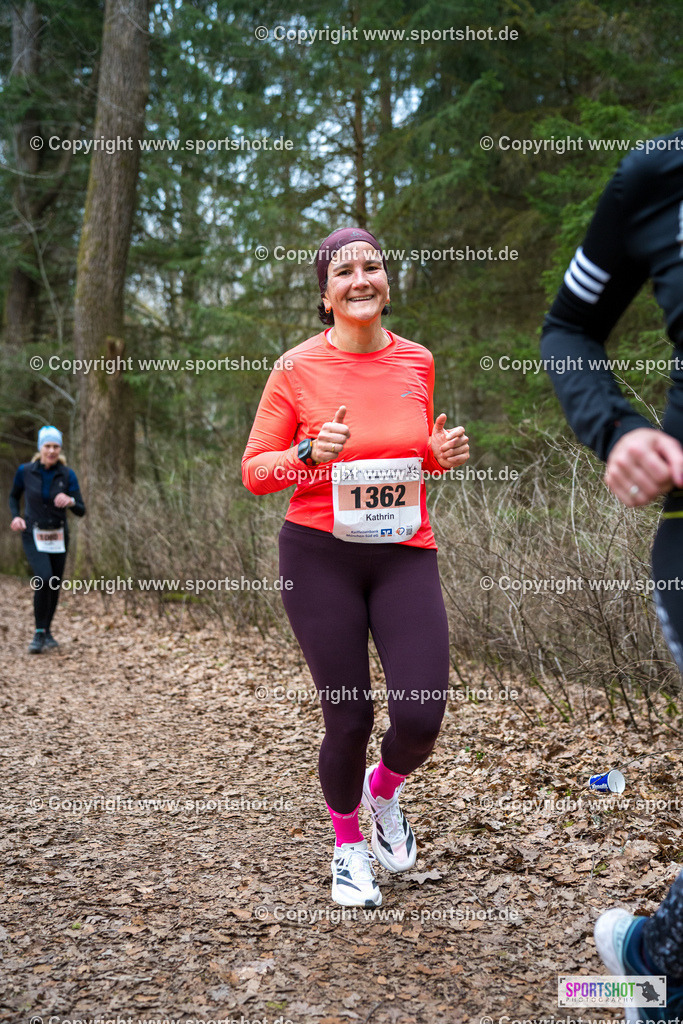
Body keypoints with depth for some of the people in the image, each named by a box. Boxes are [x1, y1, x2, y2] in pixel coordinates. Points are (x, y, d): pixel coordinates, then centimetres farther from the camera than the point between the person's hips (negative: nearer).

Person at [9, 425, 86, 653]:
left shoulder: (67, 475, -8)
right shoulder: (25, 471, -8)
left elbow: (81, 511, -9)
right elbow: (14, 496, 11)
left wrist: (70, 501, -30)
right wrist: (15, 517, -8)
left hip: (58, 536, 2)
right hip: (33, 535, -2)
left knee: (55, 586, 11)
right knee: (44, 579, -23)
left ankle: (47, 632, 32)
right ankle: (39, 634, -9)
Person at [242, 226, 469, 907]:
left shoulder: (416, 362, 6)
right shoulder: (297, 369, -5)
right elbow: (254, 471, -1)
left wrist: (443, 454, -1)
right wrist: (311, 452, -19)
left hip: (405, 554, 3)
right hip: (320, 556, -2)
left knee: (421, 717, -8)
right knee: (349, 719, 2)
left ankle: (384, 789, 30)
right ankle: (347, 845, 31)